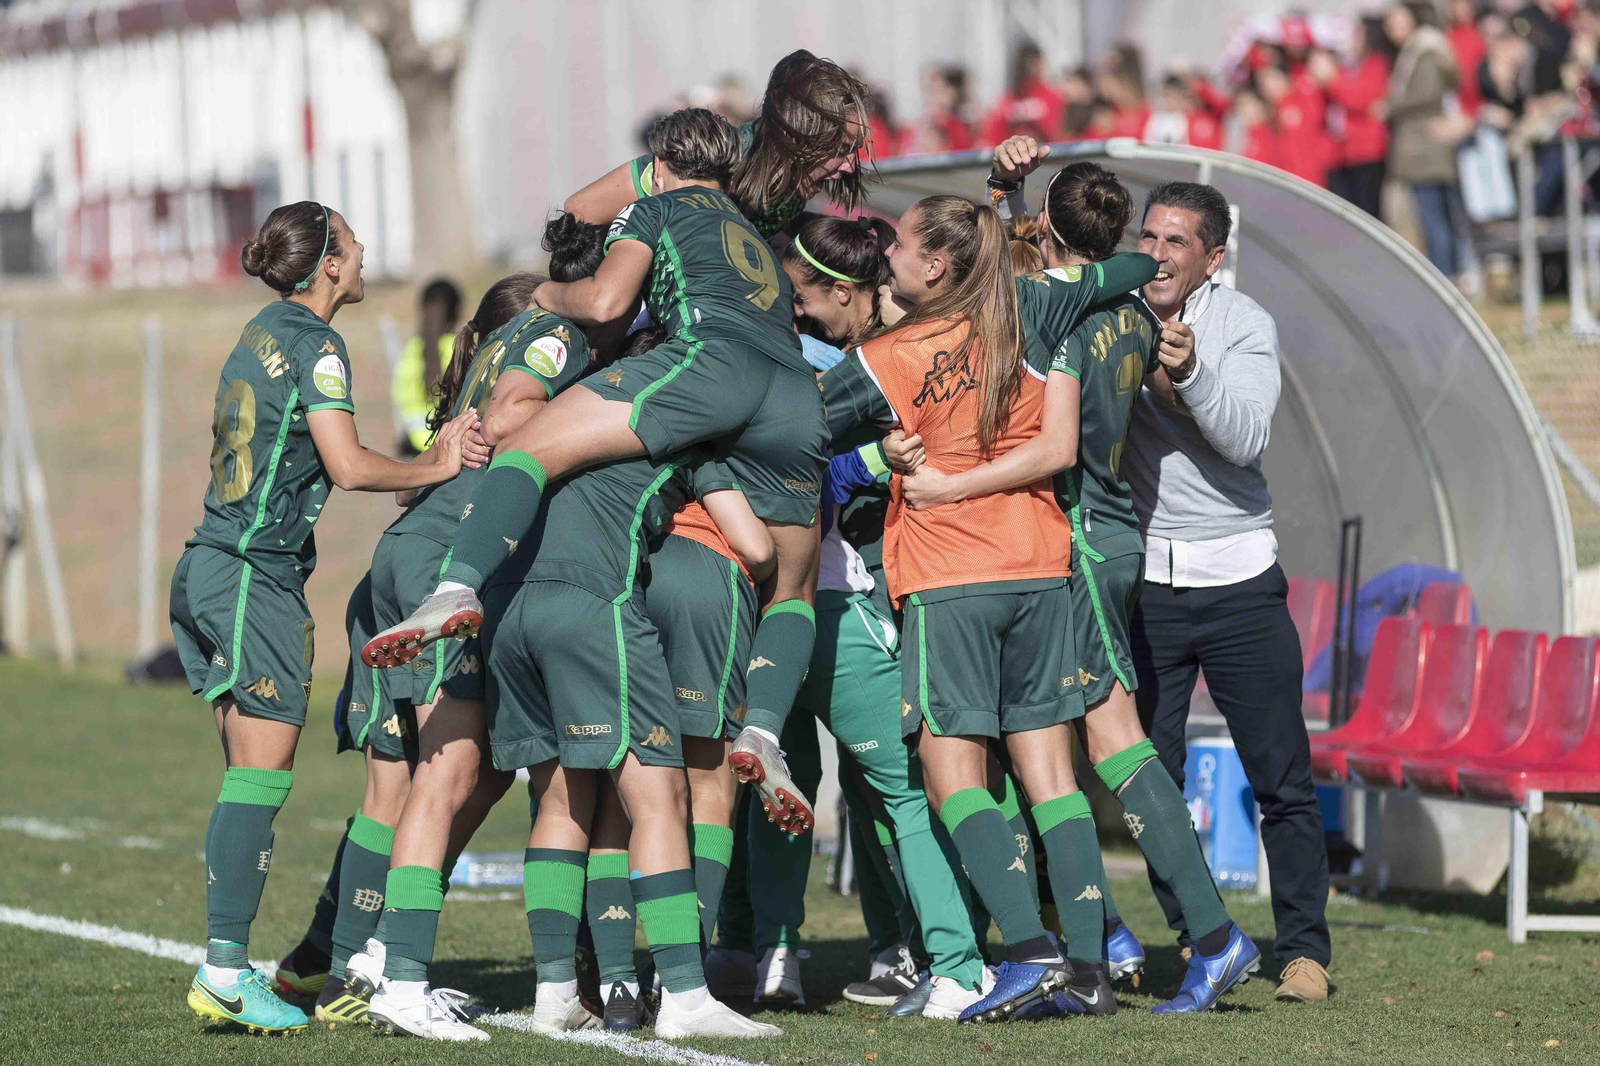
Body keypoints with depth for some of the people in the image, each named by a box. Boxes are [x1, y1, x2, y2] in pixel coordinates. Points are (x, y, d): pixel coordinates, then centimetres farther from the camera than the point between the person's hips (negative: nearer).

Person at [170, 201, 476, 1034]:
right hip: (256, 575, -9)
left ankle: (224, 966, 7)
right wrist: (438, 469, -6)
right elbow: (349, 467, -19)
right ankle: (226, 969, -13)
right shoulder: (313, 343, -10)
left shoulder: (263, 334, 18)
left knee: (249, 778, 9)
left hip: (210, 567, 9)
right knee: (262, 775, -9)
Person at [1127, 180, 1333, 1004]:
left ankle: (1304, 950, 7)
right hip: (1144, 577, 2)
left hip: (1237, 575, -1)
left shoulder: (1243, 324, -3)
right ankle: (1195, 942, 10)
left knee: (1281, 777, -1)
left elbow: (1246, 439, -13)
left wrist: (1190, 374, -31)